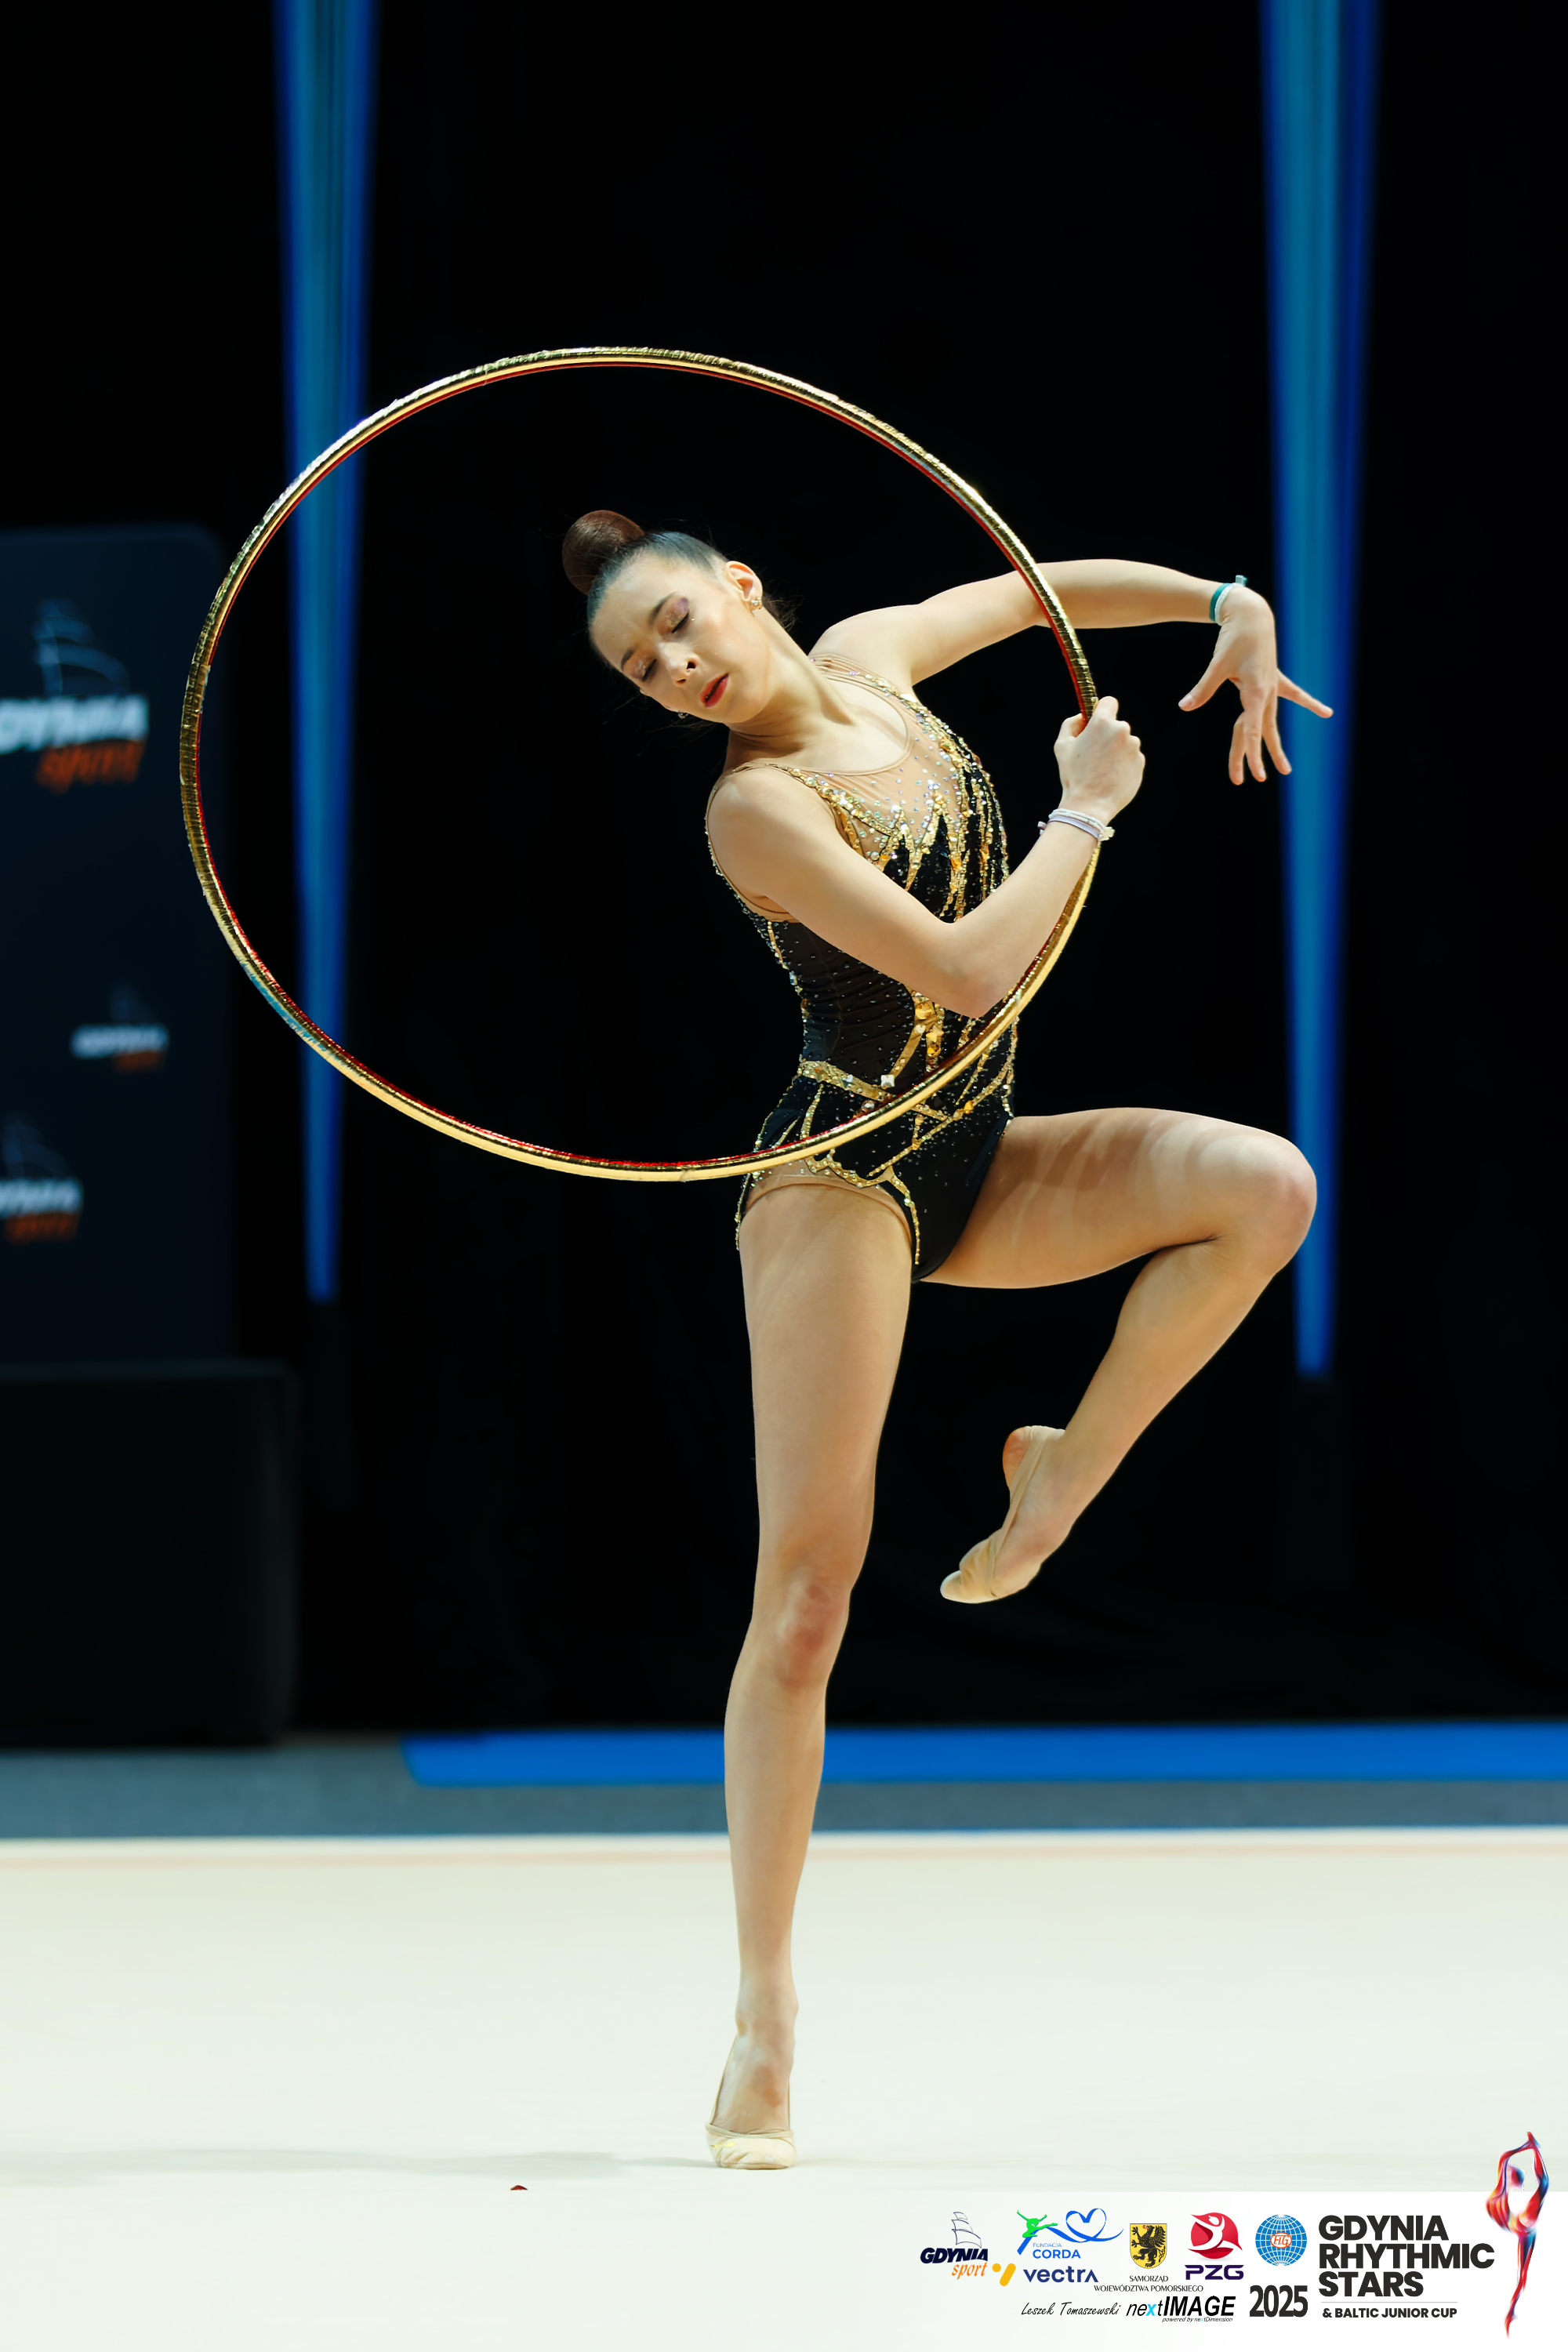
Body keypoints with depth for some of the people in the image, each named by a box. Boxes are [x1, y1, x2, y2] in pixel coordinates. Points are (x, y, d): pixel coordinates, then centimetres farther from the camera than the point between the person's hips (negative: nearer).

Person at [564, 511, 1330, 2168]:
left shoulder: (867, 661, 5)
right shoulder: (757, 808, -16)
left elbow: (1043, 591, 22)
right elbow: (967, 970, -22)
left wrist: (1224, 606, 11)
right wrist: (1086, 810, -11)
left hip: (978, 1165, 7)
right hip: (844, 1177, -7)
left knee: (1266, 1189, -18)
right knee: (806, 1594, -11)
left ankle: (1065, 1474, -3)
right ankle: (764, 2022, -8)